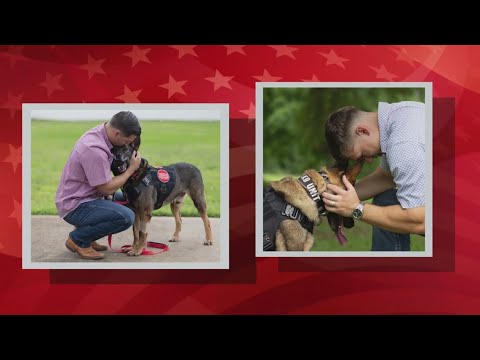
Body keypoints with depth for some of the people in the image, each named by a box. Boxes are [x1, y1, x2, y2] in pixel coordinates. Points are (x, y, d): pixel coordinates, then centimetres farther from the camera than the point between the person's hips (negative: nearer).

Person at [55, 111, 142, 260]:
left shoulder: (100, 131, 1)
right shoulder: (94, 149, -29)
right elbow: (107, 189, -21)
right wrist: (132, 168, -12)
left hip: (84, 197, 10)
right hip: (75, 206, -10)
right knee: (126, 217, -24)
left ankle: (84, 231, 16)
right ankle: (78, 239, -5)